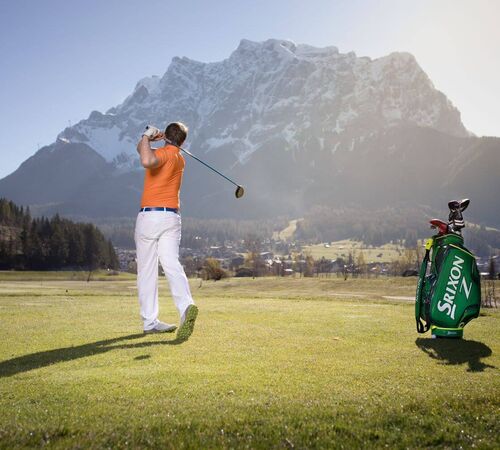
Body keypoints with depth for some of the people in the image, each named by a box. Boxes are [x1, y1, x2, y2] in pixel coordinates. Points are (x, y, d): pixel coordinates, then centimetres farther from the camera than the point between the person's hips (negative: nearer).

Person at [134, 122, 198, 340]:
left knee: (147, 271, 5)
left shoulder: (164, 153, -5)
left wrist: (147, 137, -17)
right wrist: (149, 138, 16)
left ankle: (150, 321, 9)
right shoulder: (179, 158, 18)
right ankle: (186, 305, -29)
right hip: (171, 218, 5)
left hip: (149, 217, -5)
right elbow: (142, 149, 31)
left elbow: (147, 161, -31)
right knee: (172, 266, -6)